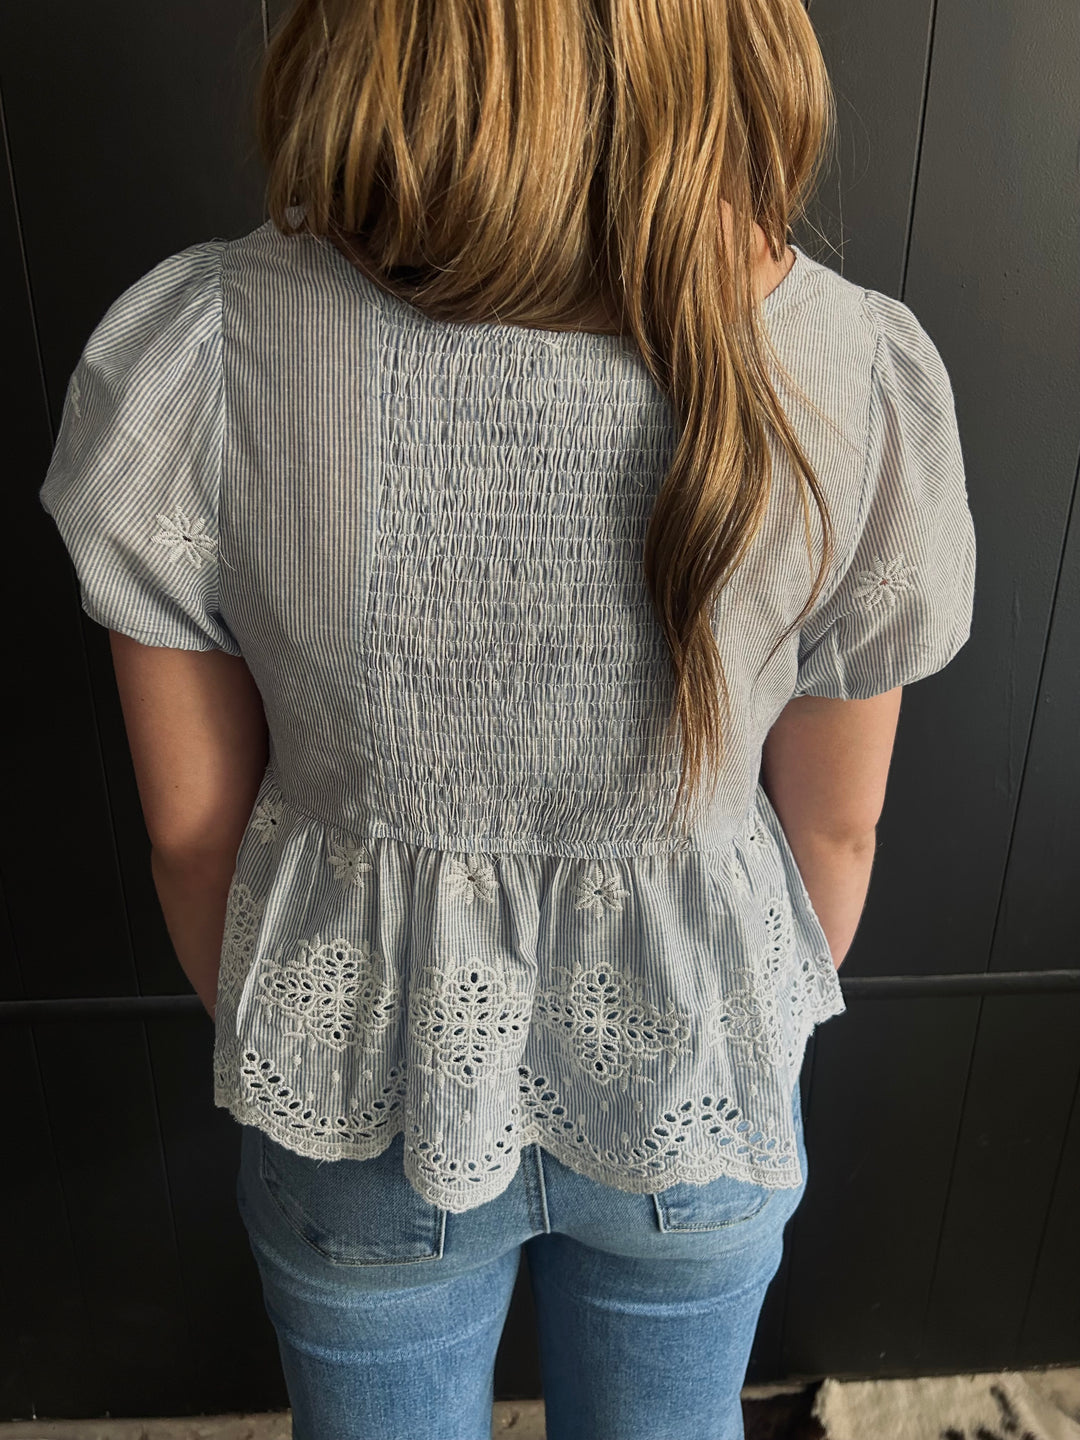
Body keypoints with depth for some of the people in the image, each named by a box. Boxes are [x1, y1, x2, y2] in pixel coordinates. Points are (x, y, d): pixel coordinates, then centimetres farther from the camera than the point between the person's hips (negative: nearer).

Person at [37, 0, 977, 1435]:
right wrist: (756, 1033, 11)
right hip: (699, 1102, 2)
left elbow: (193, 822, -13)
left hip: (362, 1092, 0)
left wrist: (263, 1037, 9)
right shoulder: (862, 378, -22)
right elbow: (836, 828, -9)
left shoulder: (195, 358, -25)